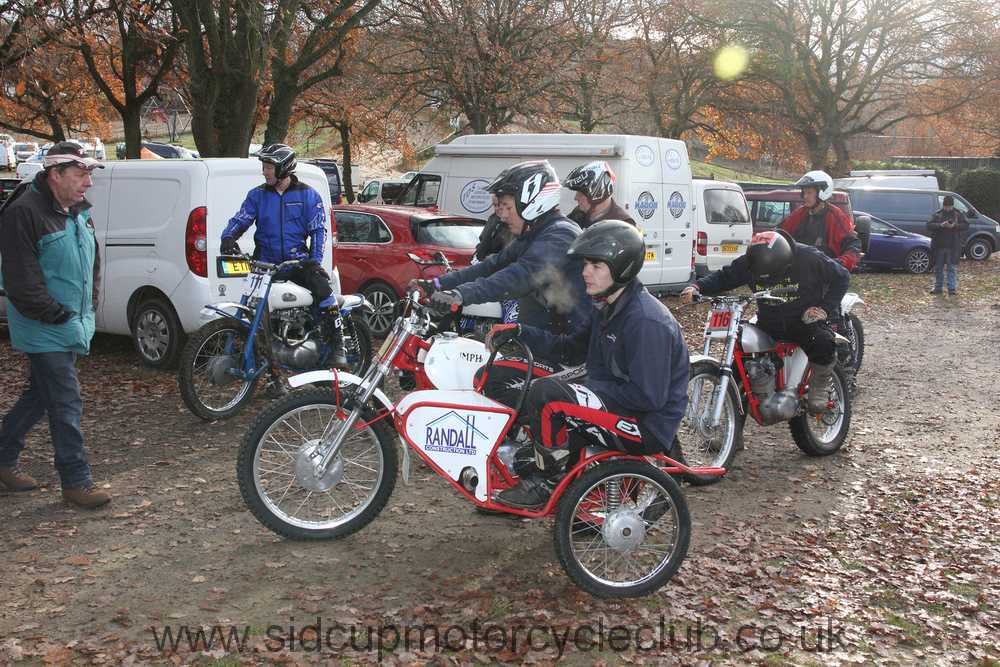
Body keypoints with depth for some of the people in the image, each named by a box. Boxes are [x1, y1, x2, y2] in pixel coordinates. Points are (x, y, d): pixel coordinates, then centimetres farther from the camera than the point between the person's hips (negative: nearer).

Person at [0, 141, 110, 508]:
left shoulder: (78, 210, 11)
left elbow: (92, 259, 23)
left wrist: (89, 306, 13)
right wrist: (57, 314, -17)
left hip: (72, 324, 9)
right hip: (46, 332, -9)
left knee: (40, 396, 18)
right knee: (67, 404, -6)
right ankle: (76, 481, 3)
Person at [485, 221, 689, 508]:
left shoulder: (647, 321, -23)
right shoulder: (607, 308, 8)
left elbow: (649, 397, -26)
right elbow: (569, 346, 15)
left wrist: (593, 385, -18)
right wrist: (519, 331, 2)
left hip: (648, 428, -10)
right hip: (617, 404, 11)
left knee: (545, 394, -26)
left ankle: (546, 482, -7)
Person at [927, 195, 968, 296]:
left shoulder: (959, 214, 5)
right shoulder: (937, 215, 6)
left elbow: (966, 225, -4)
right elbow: (929, 226, -4)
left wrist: (955, 226, -20)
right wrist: (940, 225, -21)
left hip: (953, 246, -2)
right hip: (939, 246, 2)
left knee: (952, 268, -4)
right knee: (938, 268, 8)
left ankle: (952, 288, -1)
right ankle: (938, 287, 19)